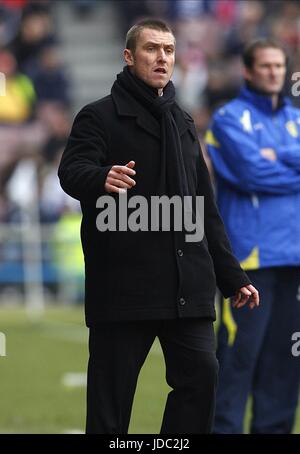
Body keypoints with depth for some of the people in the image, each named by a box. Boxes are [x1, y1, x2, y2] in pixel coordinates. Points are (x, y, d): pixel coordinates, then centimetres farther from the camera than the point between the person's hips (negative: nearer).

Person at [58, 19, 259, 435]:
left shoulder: (183, 123, 21)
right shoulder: (100, 116, 1)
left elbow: (206, 208, 24)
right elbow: (72, 171, -17)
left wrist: (232, 276, 19)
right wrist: (102, 180, -41)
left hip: (187, 285, 5)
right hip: (123, 281, -5)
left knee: (201, 373, -4)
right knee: (112, 389, -3)